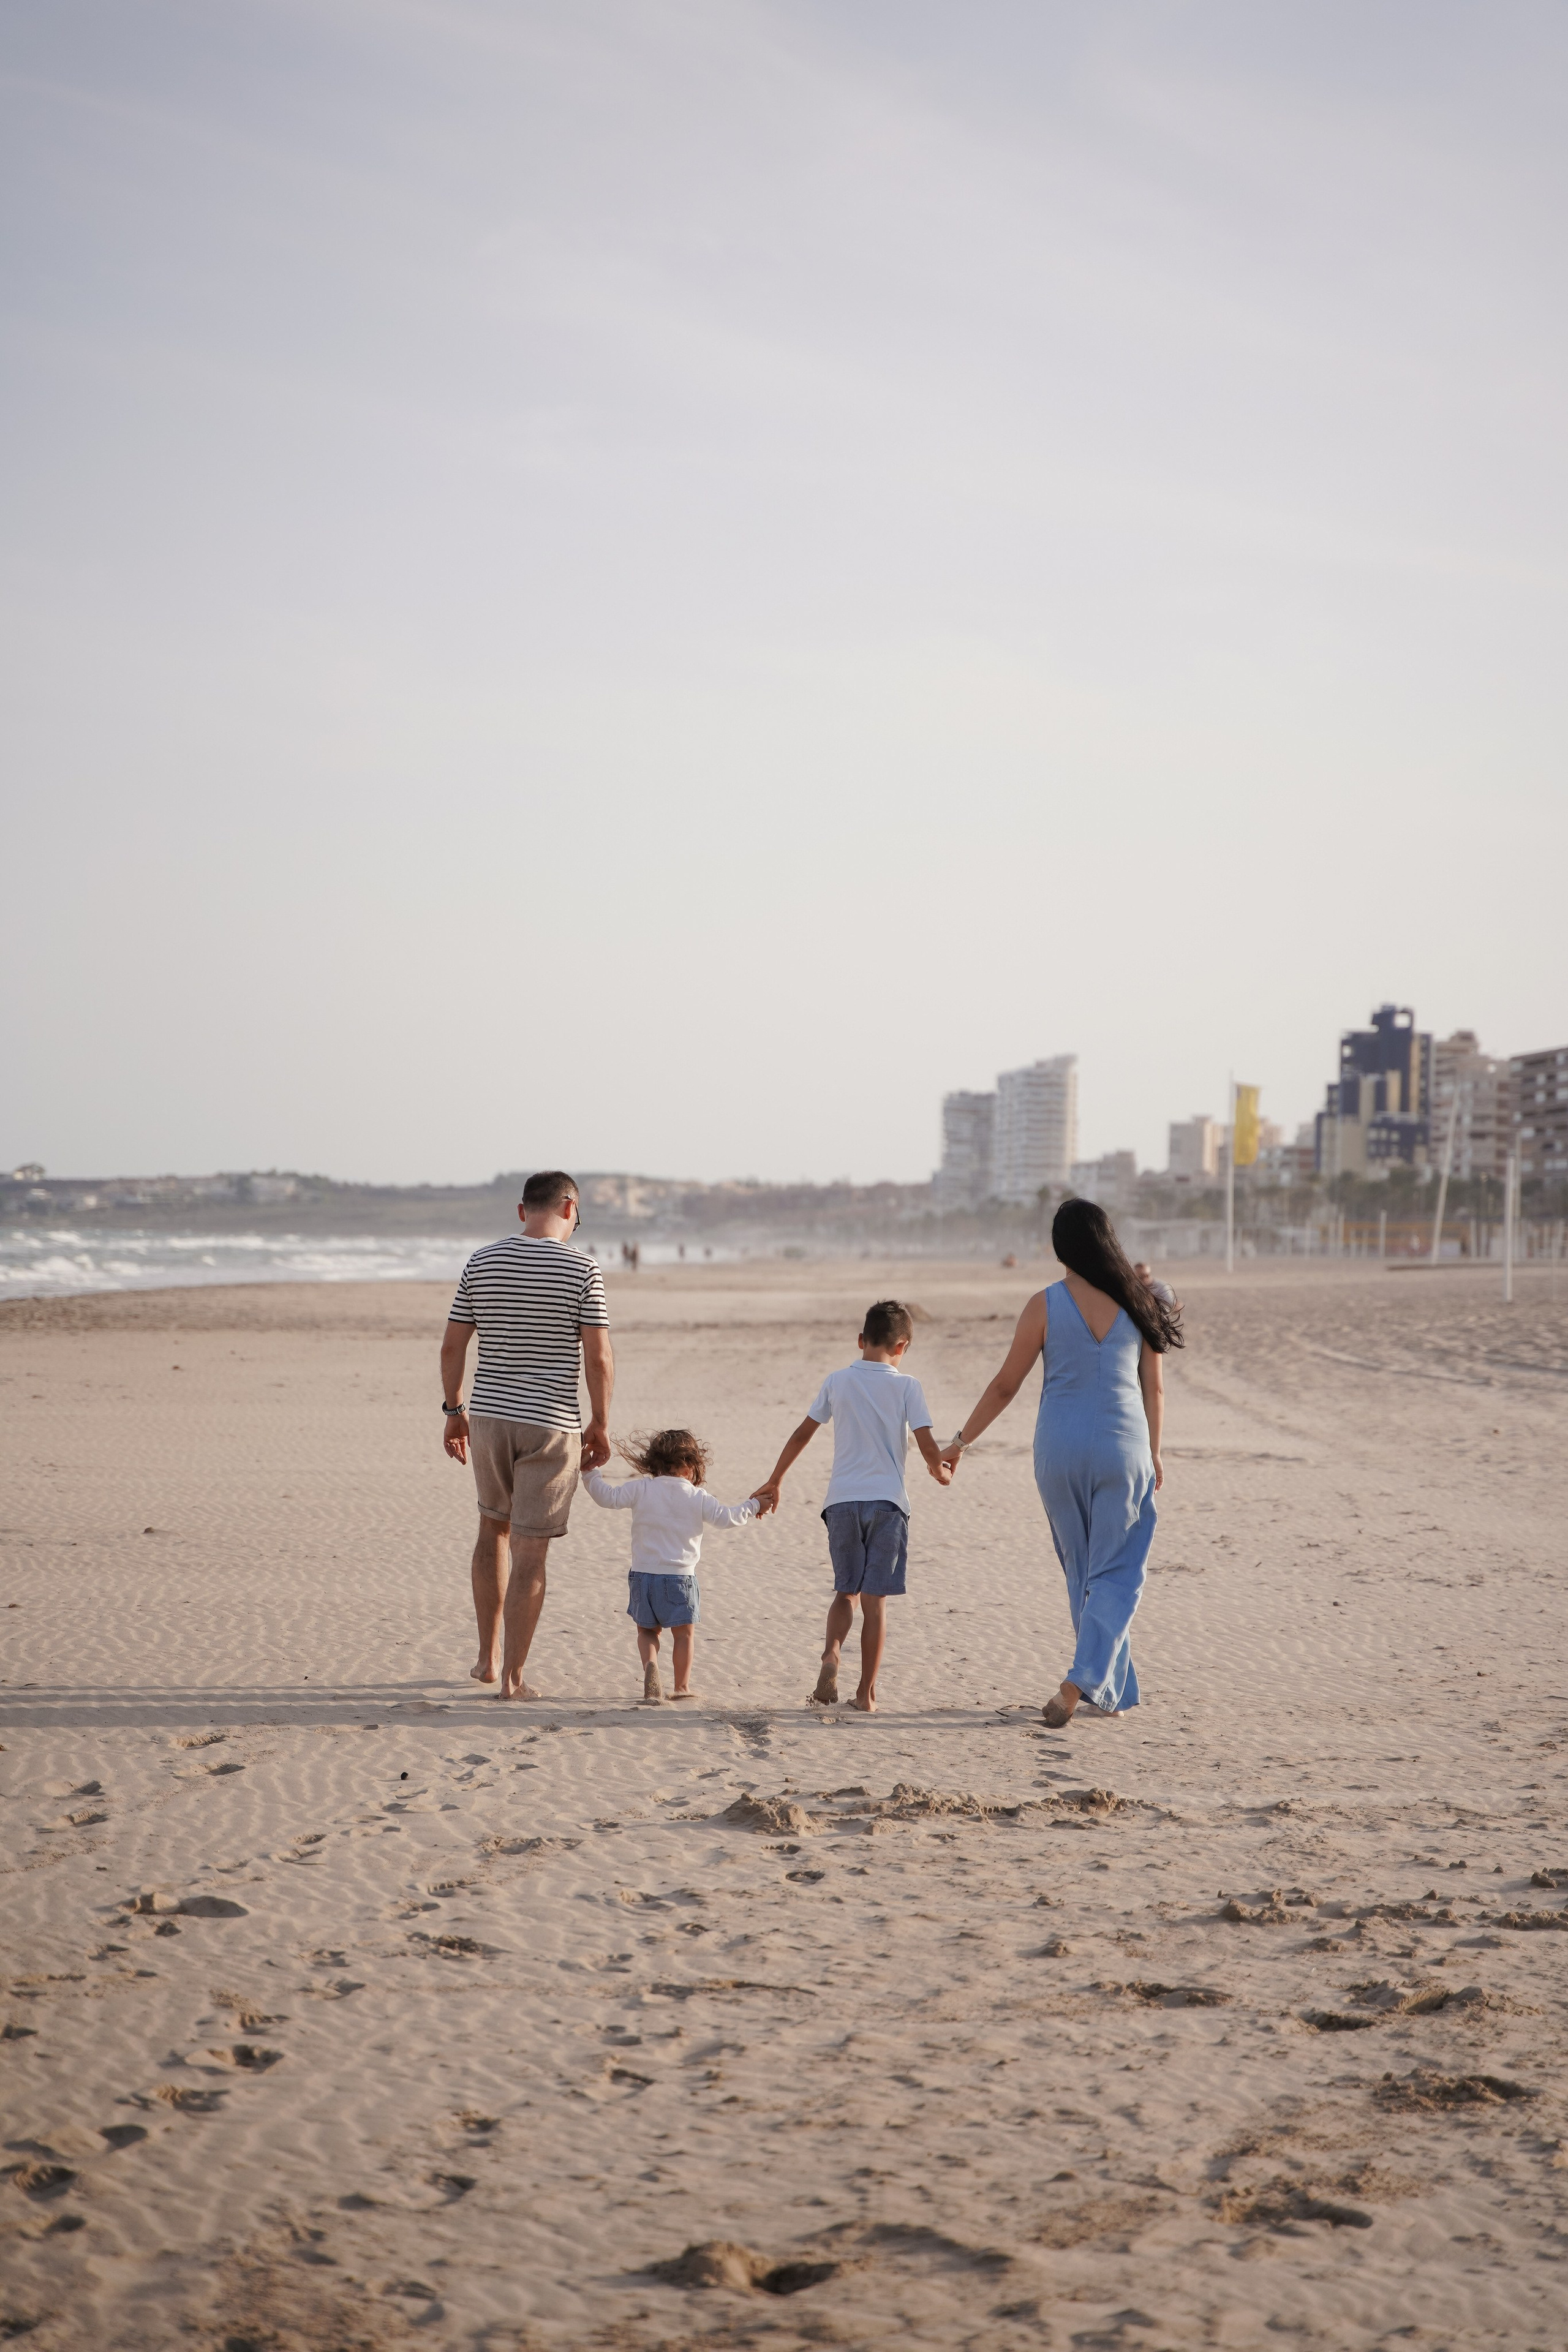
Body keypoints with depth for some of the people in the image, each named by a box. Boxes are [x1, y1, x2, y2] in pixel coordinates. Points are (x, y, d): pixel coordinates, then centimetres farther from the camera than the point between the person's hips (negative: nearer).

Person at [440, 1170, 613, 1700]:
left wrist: (453, 1411, 14)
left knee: (494, 1527, 24)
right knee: (529, 1552, 1)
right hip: (550, 1423, -4)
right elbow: (598, 1358, -12)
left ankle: (488, 1657, 27)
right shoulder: (581, 1270, -9)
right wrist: (600, 1426, 0)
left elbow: (452, 1346, 3)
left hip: (489, 1416, 4)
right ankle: (513, 1677, 4)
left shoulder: (481, 1262, 2)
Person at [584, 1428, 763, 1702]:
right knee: (684, 1633, 10)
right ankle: (682, 1686, 8)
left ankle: (650, 1665, -13)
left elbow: (610, 1498, -4)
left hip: (643, 1574, 2)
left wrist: (590, 1474, 8)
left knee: (647, 1630, 14)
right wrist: (753, 1507, 14)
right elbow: (725, 1517, -2)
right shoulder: (697, 1498, -3)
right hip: (680, 1576, -2)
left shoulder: (641, 1489, -2)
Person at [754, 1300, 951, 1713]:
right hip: (887, 1501, -2)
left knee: (846, 1591, 14)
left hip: (842, 1500, 2)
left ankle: (831, 1653, -13)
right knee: (874, 1597, 3)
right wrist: (940, 1472, 18)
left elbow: (802, 1435, 11)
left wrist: (774, 1483, 21)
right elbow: (928, 1446, -5)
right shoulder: (907, 1387, 0)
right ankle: (867, 1692, 3)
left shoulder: (837, 1381, 6)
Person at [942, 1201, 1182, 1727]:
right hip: (1123, 1447, 0)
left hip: (1061, 1447, 0)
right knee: (1114, 1573, 6)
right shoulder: (1136, 1303, -1)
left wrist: (961, 1441, 9)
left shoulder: (1045, 1305, -7)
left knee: (1082, 1570, 15)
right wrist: (1153, 1454, 18)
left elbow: (1005, 1386, -2)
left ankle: (1114, 1691, 22)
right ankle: (1081, 1681, -12)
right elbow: (1154, 1388, 5)